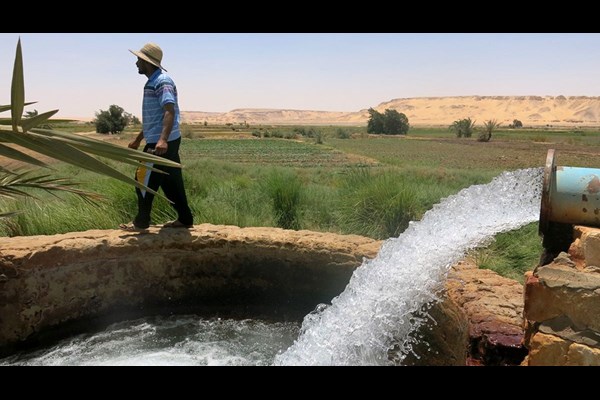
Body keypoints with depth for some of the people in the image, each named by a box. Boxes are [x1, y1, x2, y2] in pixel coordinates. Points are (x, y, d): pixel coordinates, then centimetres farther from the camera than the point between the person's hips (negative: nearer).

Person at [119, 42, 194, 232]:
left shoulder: (162, 81, -13)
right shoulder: (153, 82, 20)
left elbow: (169, 111, -27)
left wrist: (162, 140, -39)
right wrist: (138, 139, 32)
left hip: (160, 143, -10)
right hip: (158, 141, 10)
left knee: (144, 180, -1)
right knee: (171, 182, 12)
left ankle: (141, 222, 10)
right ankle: (185, 219, 18)